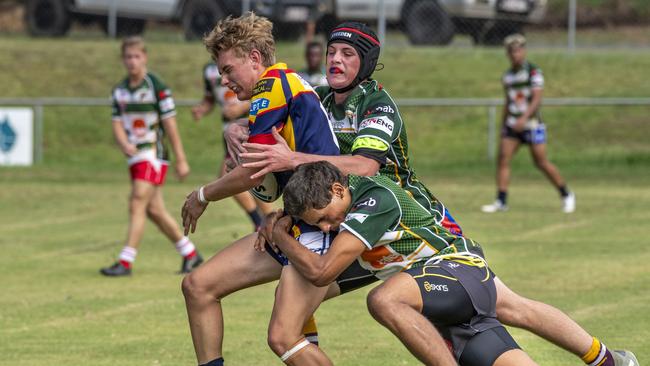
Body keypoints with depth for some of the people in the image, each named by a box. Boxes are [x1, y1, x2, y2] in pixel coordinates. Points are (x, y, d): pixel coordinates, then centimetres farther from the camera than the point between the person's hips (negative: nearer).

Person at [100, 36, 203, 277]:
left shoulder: (157, 87, -10)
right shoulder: (119, 90, 9)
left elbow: (170, 124, -9)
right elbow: (117, 123, 6)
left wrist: (181, 160, -8)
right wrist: (124, 144, -16)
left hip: (154, 154, -7)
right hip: (135, 156, 7)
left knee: (137, 205, -15)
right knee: (154, 210, 9)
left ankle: (125, 262, -16)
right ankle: (191, 254, 23)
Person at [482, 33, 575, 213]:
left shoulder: (534, 71, -9)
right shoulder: (508, 75, 11)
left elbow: (537, 99, -18)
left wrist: (524, 118, -30)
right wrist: (503, 126, 20)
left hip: (532, 123, -6)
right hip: (512, 125, 6)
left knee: (541, 163, -3)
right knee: (503, 159, -9)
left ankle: (566, 195, 14)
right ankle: (501, 202, -8)